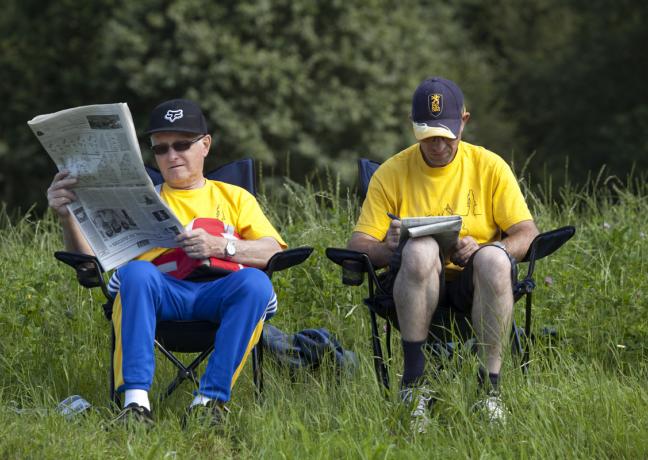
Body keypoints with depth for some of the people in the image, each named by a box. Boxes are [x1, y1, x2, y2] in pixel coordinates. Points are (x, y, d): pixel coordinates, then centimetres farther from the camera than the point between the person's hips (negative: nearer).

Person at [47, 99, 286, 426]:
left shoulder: (235, 198, 26)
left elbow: (274, 252, 7)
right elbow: (89, 255, 12)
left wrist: (220, 245, -12)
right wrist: (68, 215, -10)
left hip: (221, 292, 0)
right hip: (162, 290, 0)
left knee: (256, 281, -33)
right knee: (136, 271, -34)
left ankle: (211, 399, -35)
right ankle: (136, 401, -41)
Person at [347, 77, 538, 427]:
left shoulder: (489, 167, 5)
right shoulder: (391, 174, 4)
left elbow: (527, 233, 0)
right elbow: (358, 244, 0)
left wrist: (483, 250, -21)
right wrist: (389, 248, -24)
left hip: (473, 283, 0)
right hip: (415, 284, 0)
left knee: (494, 259, -35)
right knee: (421, 248, -36)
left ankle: (490, 385, -30)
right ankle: (414, 380, -32)